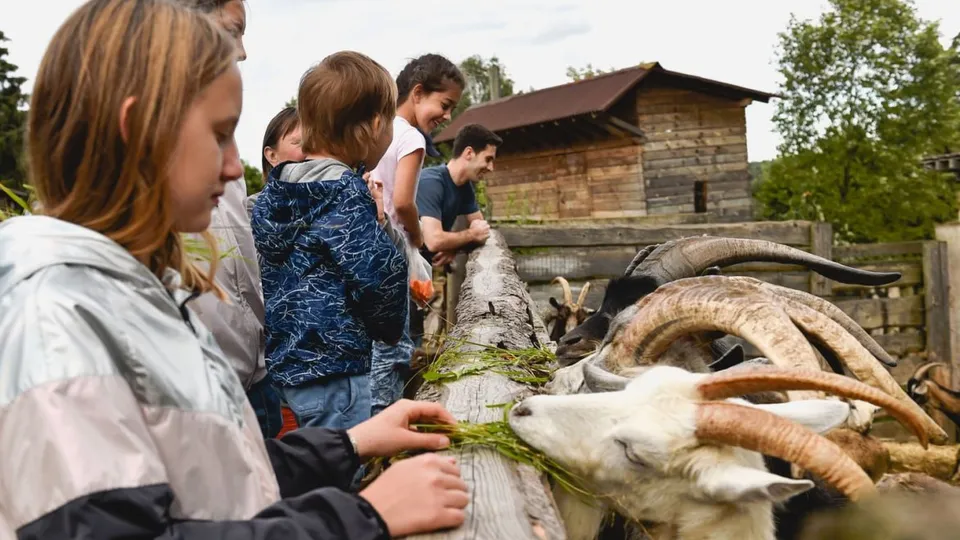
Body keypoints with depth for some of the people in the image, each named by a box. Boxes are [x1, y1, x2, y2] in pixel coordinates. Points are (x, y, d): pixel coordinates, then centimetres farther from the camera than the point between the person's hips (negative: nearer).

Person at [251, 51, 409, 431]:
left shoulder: (275, 190, 8)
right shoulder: (347, 194, -16)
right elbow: (380, 278, -19)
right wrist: (389, 325, 1)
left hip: (283, 356, 9)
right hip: (331, 365, -9)